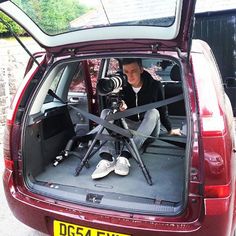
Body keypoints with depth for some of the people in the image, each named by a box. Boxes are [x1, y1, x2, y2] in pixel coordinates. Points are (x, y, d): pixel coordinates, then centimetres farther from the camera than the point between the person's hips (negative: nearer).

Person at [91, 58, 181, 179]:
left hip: (148, 130, -1)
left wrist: (170, 130, 11)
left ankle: (125, 155, -44)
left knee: (153, 112, -32)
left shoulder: (155, 86, -9)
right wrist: (118, 108, -35)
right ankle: (107, 158, -42)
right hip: (128, 127, 2)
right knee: (106, 112, -19)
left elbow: (162, 109, 2)